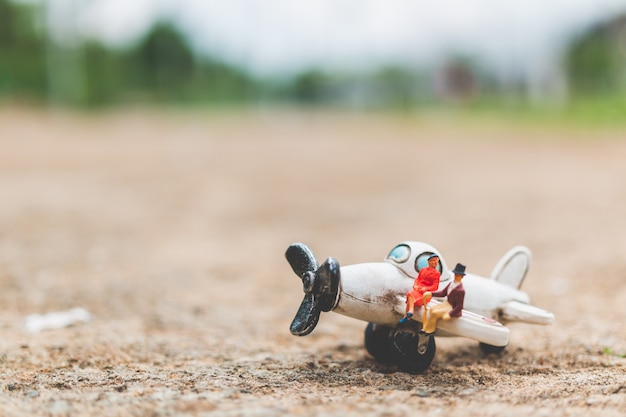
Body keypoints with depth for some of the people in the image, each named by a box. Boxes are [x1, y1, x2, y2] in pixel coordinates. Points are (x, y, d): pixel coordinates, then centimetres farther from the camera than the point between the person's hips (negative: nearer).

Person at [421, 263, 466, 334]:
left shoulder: (460, 290, -28)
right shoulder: (452, 283, -2)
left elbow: (459, 307, -24)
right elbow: (443, 293, 7)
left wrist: (449, 314, -24)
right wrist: (431, 294, -3)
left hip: (453, 309, -9)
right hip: (447, 303, 9)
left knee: (434, 313, -14)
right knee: (432, 309, 2)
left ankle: (426, 330, 6)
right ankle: (431, 329, 9)